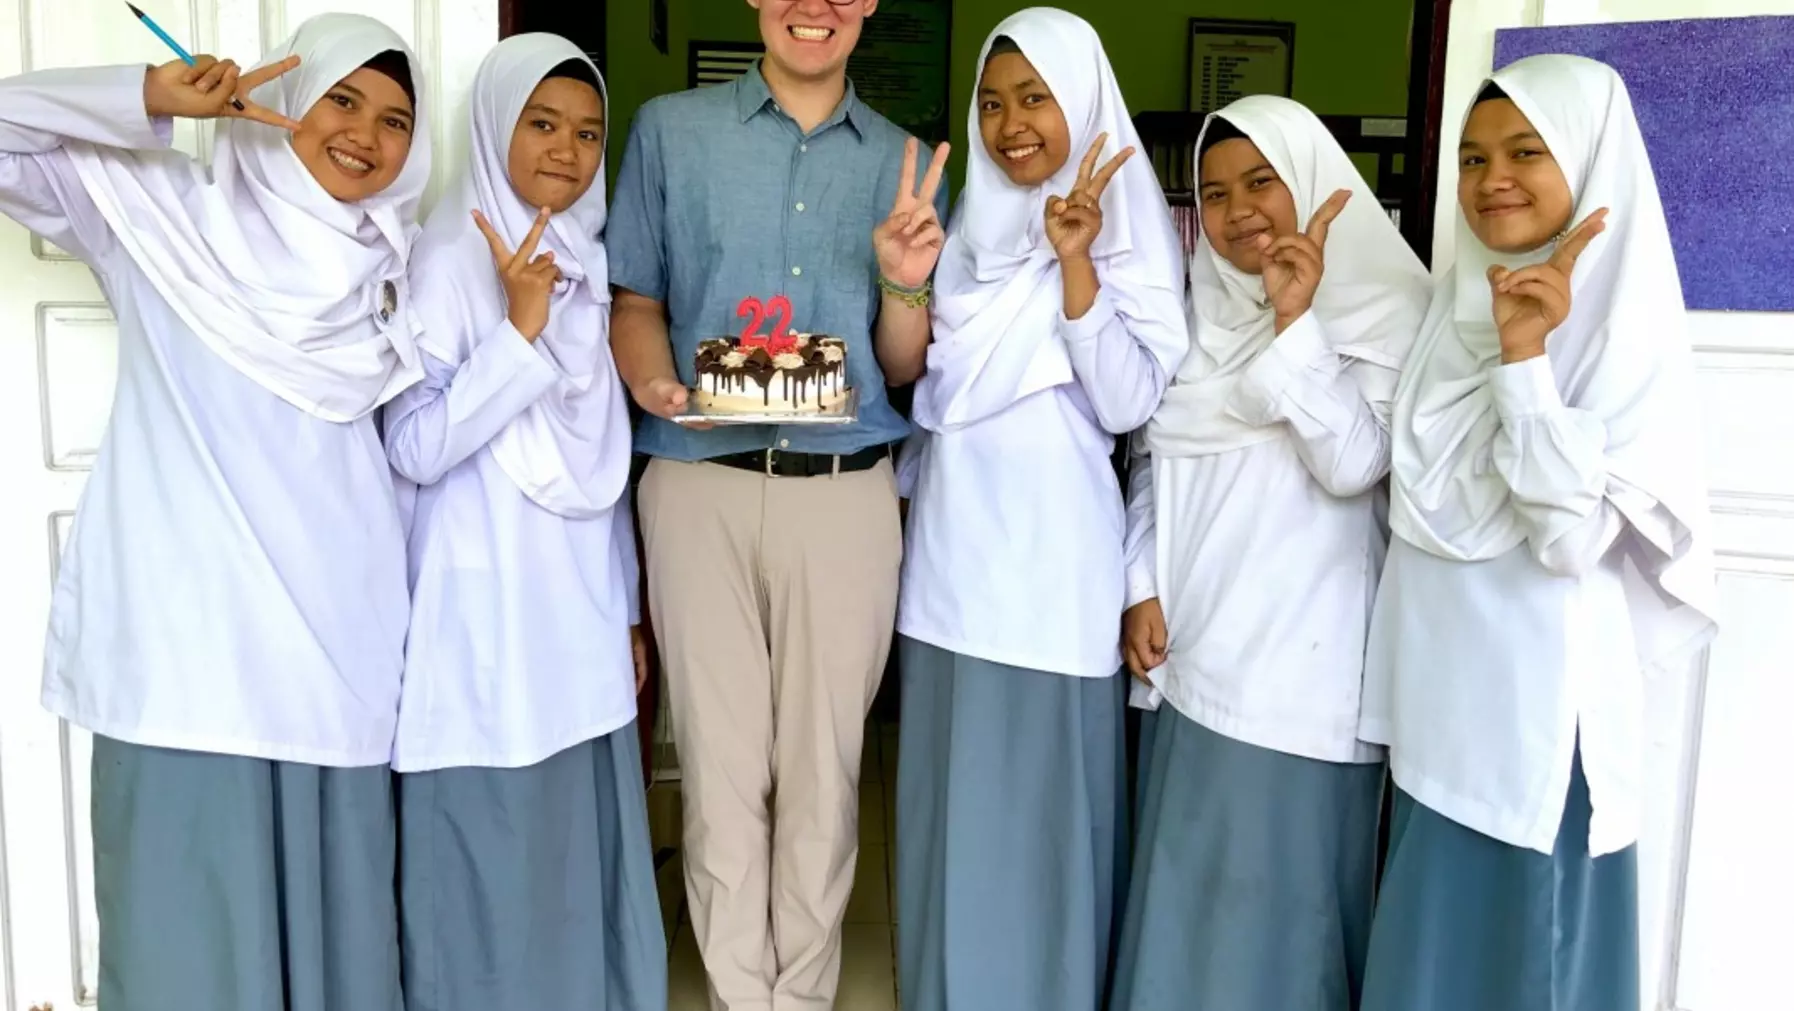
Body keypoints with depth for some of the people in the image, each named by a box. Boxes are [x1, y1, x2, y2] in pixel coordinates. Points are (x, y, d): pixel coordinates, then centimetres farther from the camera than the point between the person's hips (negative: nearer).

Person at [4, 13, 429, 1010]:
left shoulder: (394, 263, 13)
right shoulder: (164, 212, 4)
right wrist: (151, 99, -8)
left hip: (337, 639, 3)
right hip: (186, 640, -2)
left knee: (336, 901, 9)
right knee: (192, 910, 3)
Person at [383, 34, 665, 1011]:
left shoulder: (587, 265, 11)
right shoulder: (448, 261, -8)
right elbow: (415, 448, -18)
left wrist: (627, 605, 15)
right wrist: (522, 327, -23)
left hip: (582, 612, 6)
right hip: (488, 618, -6)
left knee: (589, 852, 13)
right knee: (494, 861, 3)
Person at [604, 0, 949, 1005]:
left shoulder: (905, 162, 10)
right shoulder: (670, 130, 7)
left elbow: (905, 372, 10)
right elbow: (635, 302, 9)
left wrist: (905, 283, -10)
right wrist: (657, 385, -12)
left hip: (846, 493, 1)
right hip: (702, 487, -1)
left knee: (822, 770, 7)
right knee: (722, 766, 5)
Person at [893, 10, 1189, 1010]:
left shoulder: (1137, 233, -3)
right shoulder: (971, 229, 12)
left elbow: (1128, 404, -15)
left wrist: (1075, 261, -20)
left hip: (1052, 560, -5)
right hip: (953, 553, 6)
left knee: (1042, 800, 2)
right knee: (950, 795, 13)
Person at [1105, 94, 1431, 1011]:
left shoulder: (1384, 311, -4)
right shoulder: (1201, 308, 11)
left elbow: (1353, 463, -15)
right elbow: (1156, 458, 12)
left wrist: (1296, 322, -20)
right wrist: (1142, 587, 3)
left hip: (1300, 656, -5)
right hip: (1190, 644, 5)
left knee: (1276, 882, 3)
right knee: (1180, 869, 14)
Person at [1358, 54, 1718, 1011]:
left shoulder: (1628, 333, -11)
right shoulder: (1456, 307, 7)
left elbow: (1572, 537, -22)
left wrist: (1526, 356, -24)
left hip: (1533, 704, -6)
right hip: (1433, 695, 6)